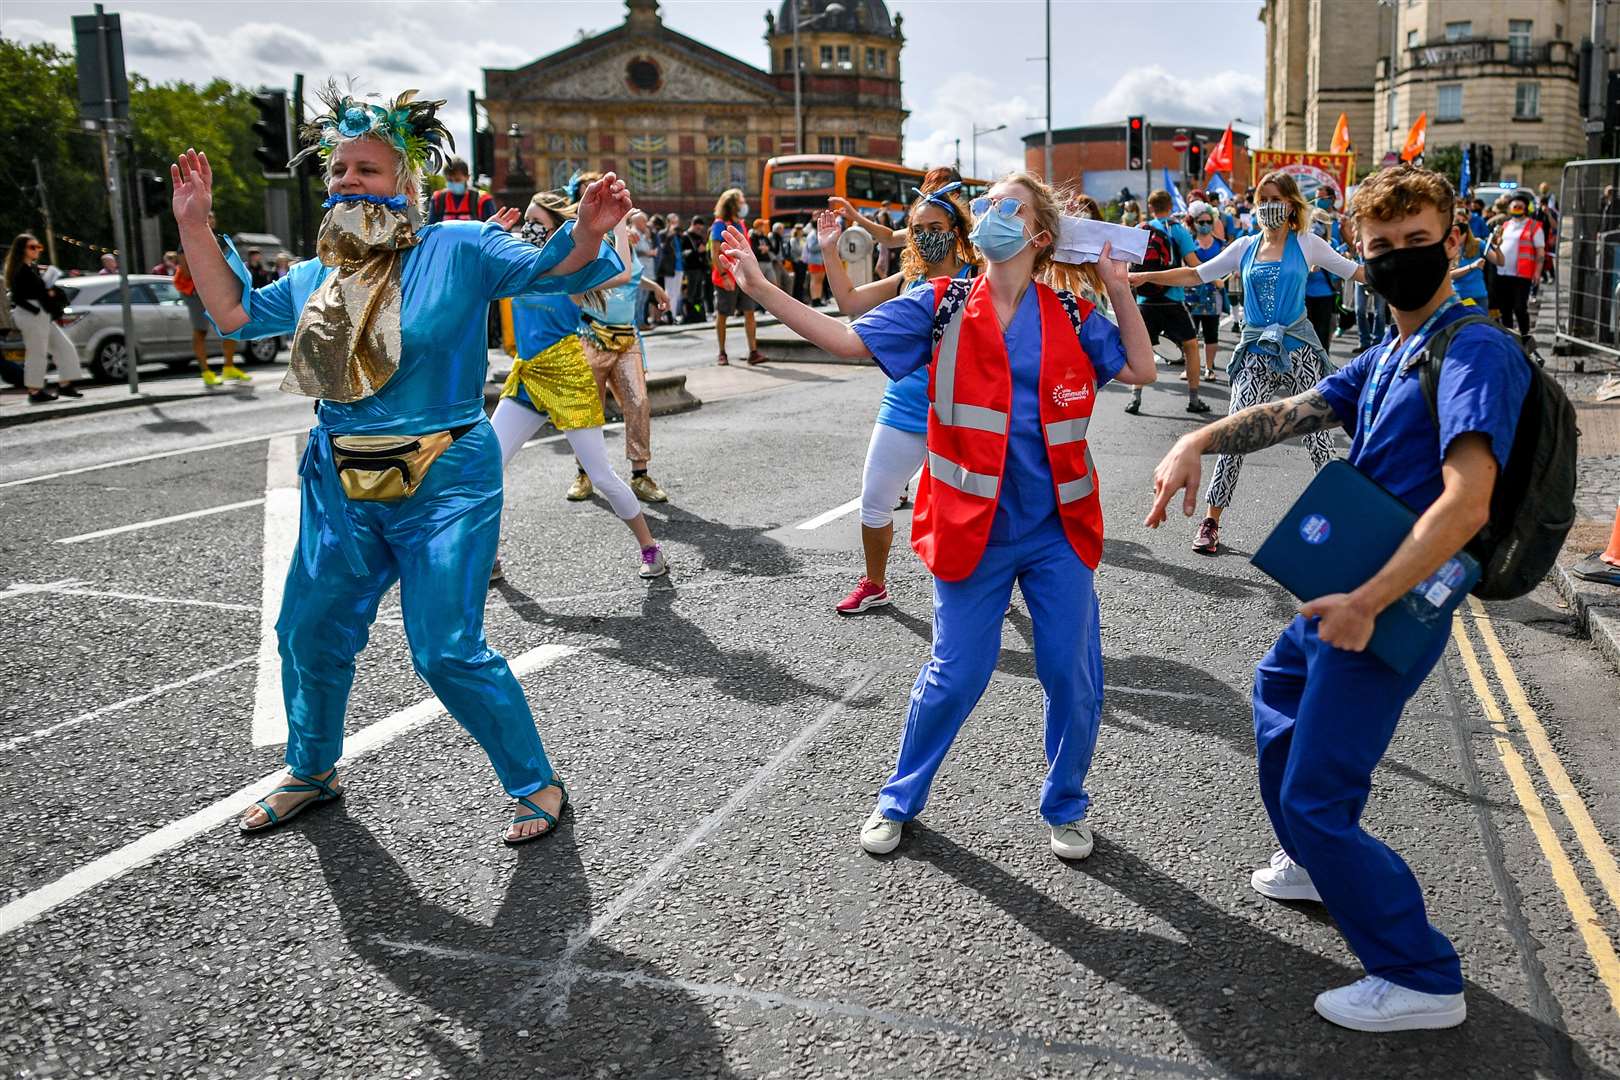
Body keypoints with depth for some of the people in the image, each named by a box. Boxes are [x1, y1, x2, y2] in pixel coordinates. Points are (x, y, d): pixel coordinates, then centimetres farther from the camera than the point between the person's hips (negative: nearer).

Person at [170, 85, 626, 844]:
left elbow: (553, 269, -11)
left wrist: (587, 232, -33)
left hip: (443, 485, -6)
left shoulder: (458, 250, -8)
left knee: (448, 653, -10)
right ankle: (311, 773, 42)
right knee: (309, 632, 16)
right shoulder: (315, 277, 9)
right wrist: (194, 225, 12)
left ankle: (536, 786, 11)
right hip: (341, 488, 7)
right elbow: (233, 311, 20)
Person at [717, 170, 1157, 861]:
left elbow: (1141, 369, 6)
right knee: (955, 677, 5)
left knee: (1073, 678, 7)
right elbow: (849, 340, -6)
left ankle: (1065, 806, 31)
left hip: (1058, 531, 2)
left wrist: (1118, 288, 1)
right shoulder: (943, 305, 0)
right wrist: (760, 287, -12)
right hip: (974, 531, -2)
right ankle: (899, 800, 28)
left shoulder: (1071, 317, 4)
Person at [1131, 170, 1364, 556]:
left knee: (1315, 431, 1)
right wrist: (1145, 276, -2)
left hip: (1297, 347, -1)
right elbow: (1196, 275, 7)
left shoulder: (1307, 244, 4)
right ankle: (1211, 520, 0)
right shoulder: (1245, 247, 9)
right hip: (1256, 350, 1)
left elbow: (1355, 271, 8)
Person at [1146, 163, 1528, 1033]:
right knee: (1281, 689, 31)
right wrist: (1200, 441, -15)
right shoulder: (1389, 355, 10)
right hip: (1348, 592, 10)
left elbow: (1466, 503, -31)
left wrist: (1368, 602, -33)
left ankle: (1421, 981, 10)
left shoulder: (1475, 353, -20)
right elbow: (1298, 411, 3)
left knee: (1317, 799, -7)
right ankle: (1318, 865, 49)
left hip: (1391, 612, -10)